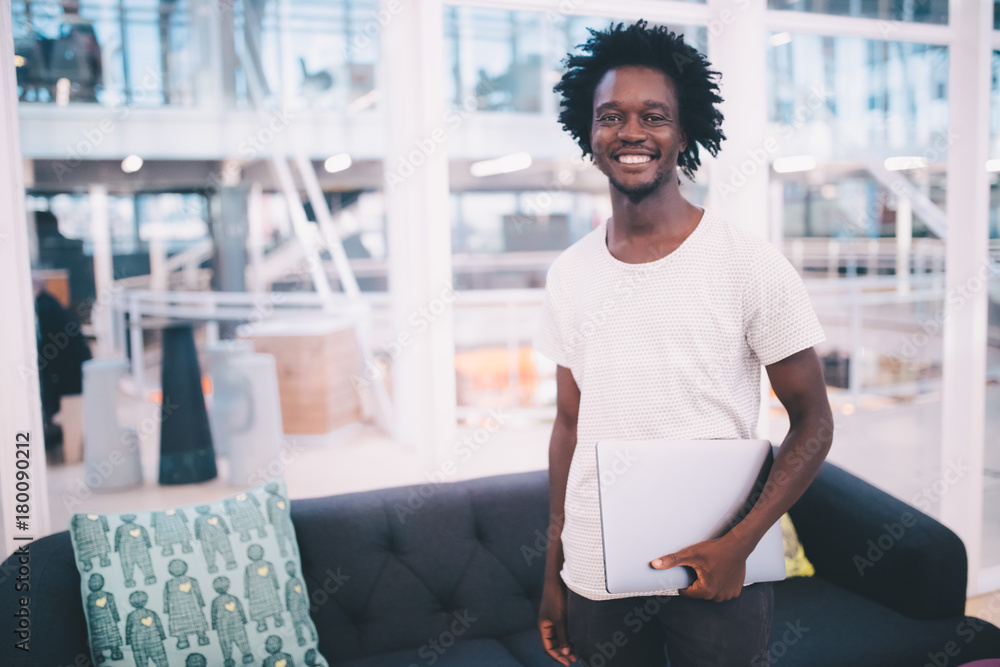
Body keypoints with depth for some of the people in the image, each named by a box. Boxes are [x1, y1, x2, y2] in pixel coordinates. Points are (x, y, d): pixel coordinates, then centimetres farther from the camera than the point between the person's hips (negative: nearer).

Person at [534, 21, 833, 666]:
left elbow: (813, 421, -5)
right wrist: (552, 574, 9)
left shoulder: (751, 263, -10)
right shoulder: (569, 274, 2)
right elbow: (570, 425, 7)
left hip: (718, 573, -3)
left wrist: (739, 544, -16)